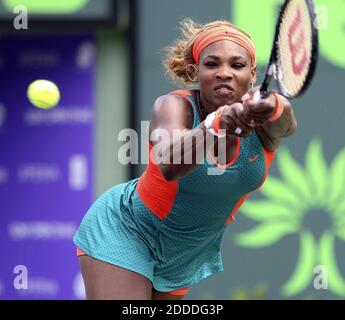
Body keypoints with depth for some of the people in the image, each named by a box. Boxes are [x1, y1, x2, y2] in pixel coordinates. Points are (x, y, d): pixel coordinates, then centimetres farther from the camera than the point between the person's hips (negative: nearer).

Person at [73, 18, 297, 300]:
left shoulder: (263, 119, -18)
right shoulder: (174, 106, -25)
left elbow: (286, 123, -44)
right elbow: (169, 166, -46)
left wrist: (271, 108, -69)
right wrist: (216, 124, -66)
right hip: (125, 232, -4)